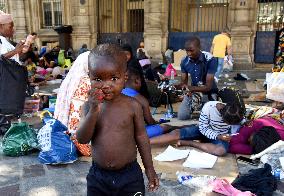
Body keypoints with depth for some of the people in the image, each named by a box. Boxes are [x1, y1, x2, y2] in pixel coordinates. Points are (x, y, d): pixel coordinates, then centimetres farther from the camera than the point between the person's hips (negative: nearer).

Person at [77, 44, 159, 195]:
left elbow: (141, 137, -2)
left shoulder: (132, 105, -11)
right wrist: (94, 110, -25)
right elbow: (82, 139, -12)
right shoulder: (90, 106, -5)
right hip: (98, 175, 2)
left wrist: (149, 169, 4)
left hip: (129, 175, -1)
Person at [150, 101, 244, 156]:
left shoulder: (234, 113, -23)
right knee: (176, 133, -22)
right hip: (204, 130, -1)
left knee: (222, 150, -35)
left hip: (222, 135, 1)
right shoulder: (208, 107, -30)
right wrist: (218, 136, -29)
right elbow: (203, 128, -19)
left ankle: (187, 142, -22)